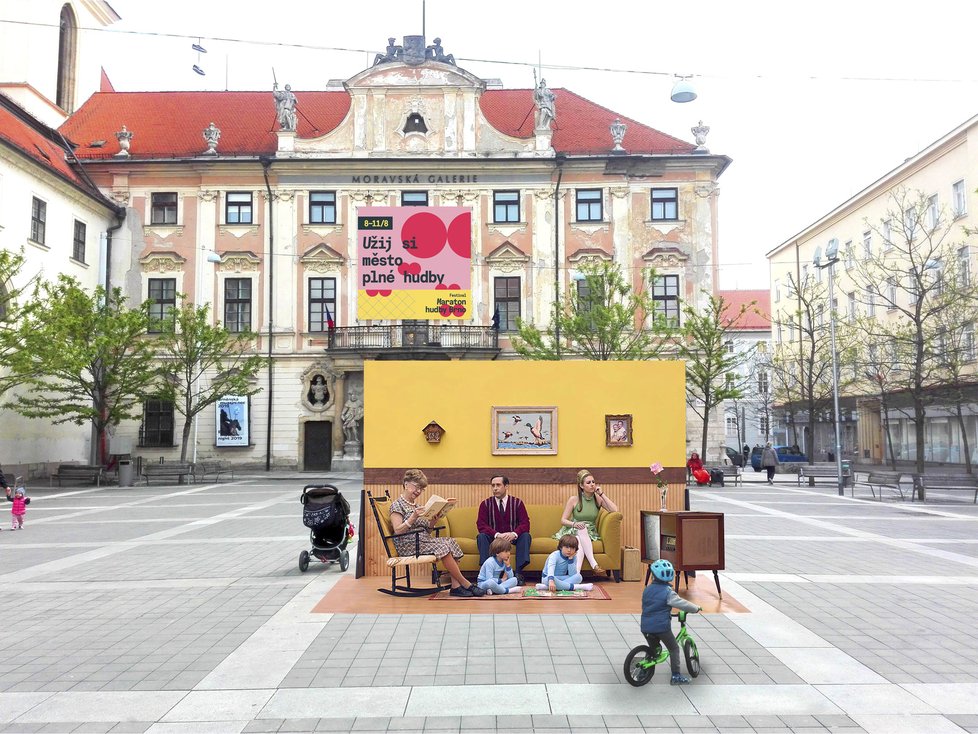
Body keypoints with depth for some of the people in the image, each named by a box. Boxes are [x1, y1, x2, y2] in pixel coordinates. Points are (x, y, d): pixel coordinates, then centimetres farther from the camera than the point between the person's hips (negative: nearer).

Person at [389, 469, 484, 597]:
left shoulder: (417, 505, 21)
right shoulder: (397, 505, -2)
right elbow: (398, 531, -15)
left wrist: (433, 522, -1)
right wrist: (414, 517, -23)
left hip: (424, 540, 8)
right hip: (408, 544, -8)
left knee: (451, 542, -16)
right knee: (442, 546, -26)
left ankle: (456, 586, -24)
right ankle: (466, 584, -18)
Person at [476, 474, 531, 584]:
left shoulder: (517, 502, 0)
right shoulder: (486, 504, -1)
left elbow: (525, 523, -10)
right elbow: (481, 525, -13)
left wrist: (514, 534, -33)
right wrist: (497, 535, -31)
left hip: (512, 537, 0)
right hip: (493, 538, 0)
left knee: (526, 536, -28)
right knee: (481, 537, -29)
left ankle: (519, 573, -32)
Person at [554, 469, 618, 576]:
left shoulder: (598, 499, 3)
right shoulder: (574, 500, -1)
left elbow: (615, 510, -12)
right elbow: (563, 520, 0)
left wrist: (602, 494, -11)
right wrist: (574, 524, -22)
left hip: (589, 534, 1)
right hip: (572, 532, -1)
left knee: (580, 544, -34)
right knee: (581, 529, -36)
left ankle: (576, 575, -44)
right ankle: (594, 564, -43)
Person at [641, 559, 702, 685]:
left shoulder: (647, 590, 7)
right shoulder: (667, 591, -10)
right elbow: (681, 603, -13)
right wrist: (696, 609, 4)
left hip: (646, 626, 5)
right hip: (662, 626, -5)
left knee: (653, 648, 25)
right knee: (674, 648, 11)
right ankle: (676, 676, 7)